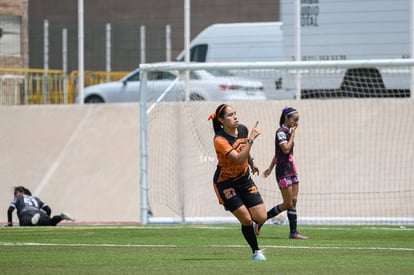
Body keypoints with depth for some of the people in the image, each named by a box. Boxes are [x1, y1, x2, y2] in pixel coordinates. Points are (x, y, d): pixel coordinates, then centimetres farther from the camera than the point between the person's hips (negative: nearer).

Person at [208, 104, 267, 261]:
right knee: (246, 220, -9)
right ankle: (256, 252, 10)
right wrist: (251, 139, -38)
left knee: (261, 218, -4)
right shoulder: (220, 140, -27)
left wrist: (251, 163, 29)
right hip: (225, 184, -6)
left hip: (244, 180, 6)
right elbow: (239, 159, -37)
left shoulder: (243, 130, -5)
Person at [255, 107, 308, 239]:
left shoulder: (287, 132, 14)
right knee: (288, 204, -7)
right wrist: (293, 134, -14)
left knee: (293, 201, 4)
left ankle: (293, 232, 4)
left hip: (291, 170, 9)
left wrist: (270, 168, 25)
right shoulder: (281, 132, -13)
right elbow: (286, 149, -24)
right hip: (283, 172, -9)